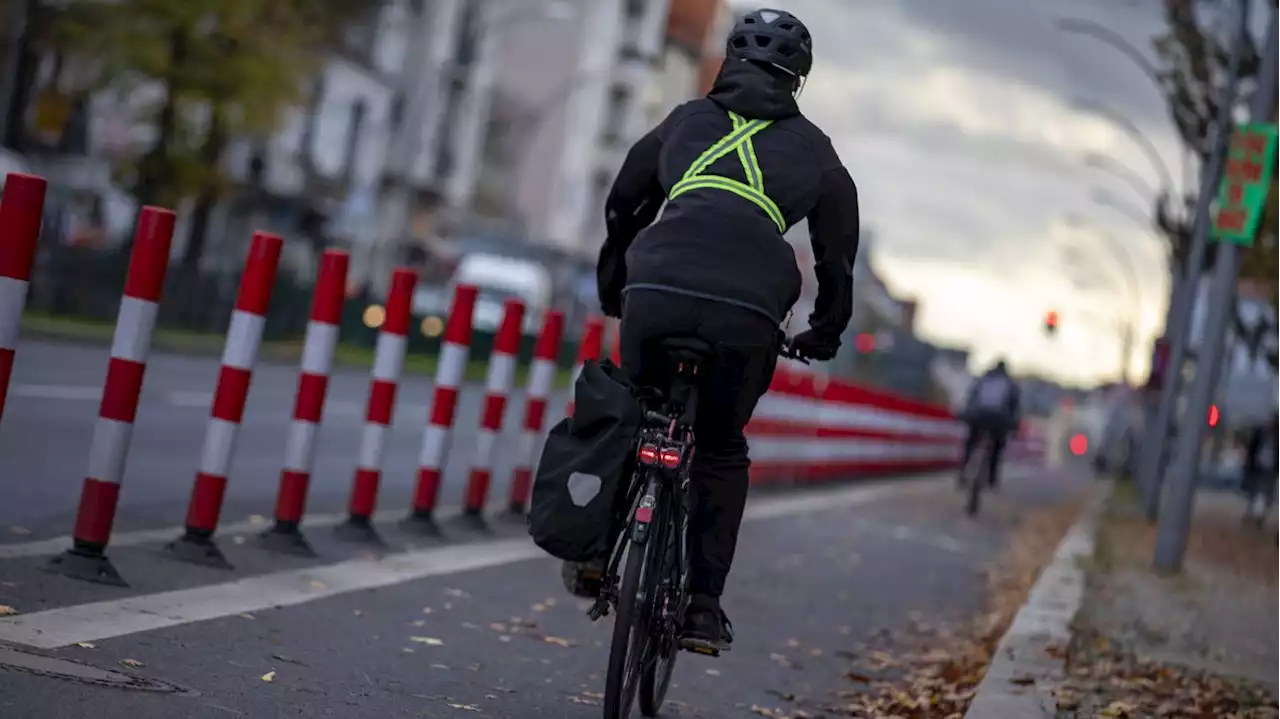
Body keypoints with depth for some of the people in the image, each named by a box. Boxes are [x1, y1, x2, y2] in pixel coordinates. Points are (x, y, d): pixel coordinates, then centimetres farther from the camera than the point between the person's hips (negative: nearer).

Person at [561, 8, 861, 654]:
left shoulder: (687, 120, 26)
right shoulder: (813, 149, 23)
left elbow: (621, 207, 36)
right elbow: (837, 254, 27)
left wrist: (612, 288, 50)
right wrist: (824, 333, 43)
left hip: (655, 291, 1)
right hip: (748, 313, 0)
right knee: (721, 449, 19)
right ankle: (701, 605, 13)